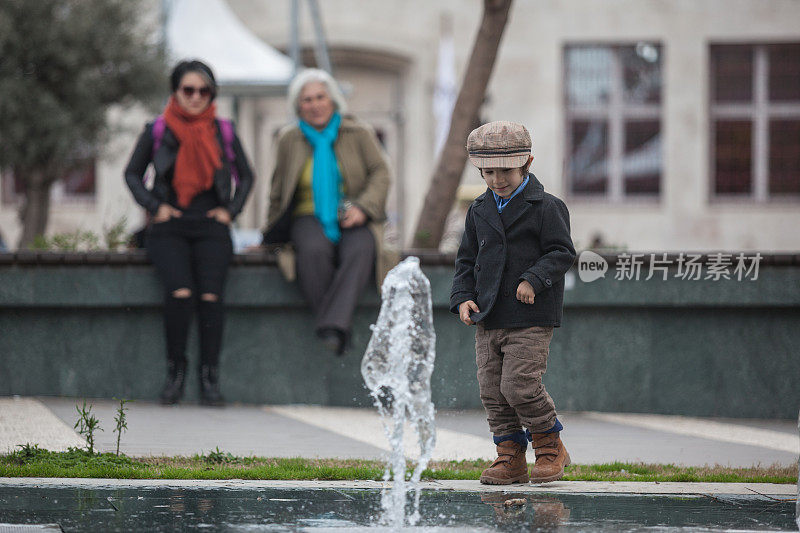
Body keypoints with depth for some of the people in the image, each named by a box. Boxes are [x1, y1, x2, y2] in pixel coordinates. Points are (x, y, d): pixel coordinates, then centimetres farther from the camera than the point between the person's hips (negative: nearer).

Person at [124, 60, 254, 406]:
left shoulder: (222, 132, 11)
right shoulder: (158, 131, 7)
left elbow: (245, 176, 22)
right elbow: (133, 173, 16)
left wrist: (230, 209, 7)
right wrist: (154, 206, 2)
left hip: (210, 226, 1)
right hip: (169, 228, -1)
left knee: (211, 295, -25)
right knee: (180, 292, -28)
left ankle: (210, 377, -17)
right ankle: (175, 371, -12)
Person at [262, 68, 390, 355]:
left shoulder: (359, 133, 6)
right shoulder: (289, 139, 10)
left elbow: (381, 174, 2)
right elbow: (279, 192, 18)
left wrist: (363, 208, -14)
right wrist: (273, 234, 16)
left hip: (354, 221, -1)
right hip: (309, 218, 1)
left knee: (360, 251, -36)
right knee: (314, 250, -36)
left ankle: (333, 326, -46)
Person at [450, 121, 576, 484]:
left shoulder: (545, 207, -4)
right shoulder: (479, 211, 13)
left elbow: (562, 253, -7)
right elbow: (467, 261, 18)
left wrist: (534, 279, -21)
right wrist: (463, 298, 4)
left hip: (531, 320, -6)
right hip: (488, 320, 6)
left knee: (519, 385, -14)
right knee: (492, 392, 3)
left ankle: (550, 447, 6)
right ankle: (511, 459, 13)